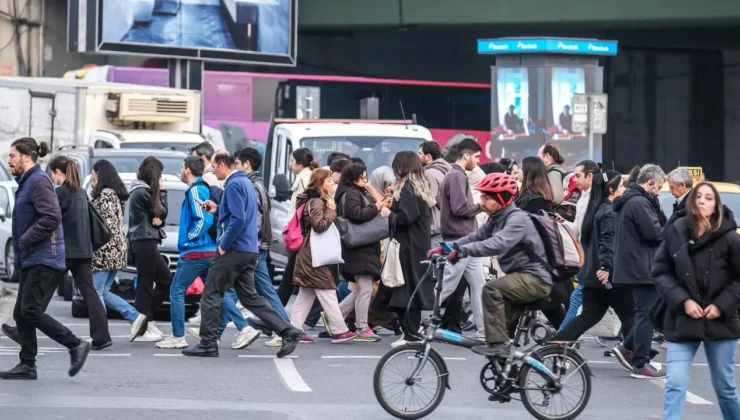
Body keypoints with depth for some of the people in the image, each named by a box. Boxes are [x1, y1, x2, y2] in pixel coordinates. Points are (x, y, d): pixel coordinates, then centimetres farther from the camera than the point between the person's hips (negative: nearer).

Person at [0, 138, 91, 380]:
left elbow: (52, 217, -24)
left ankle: (76, 346, -6)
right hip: (30, 260, 10)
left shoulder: (38, 182, -13)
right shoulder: (26, 182, 18)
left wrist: (26, 239, -17)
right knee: (21, 313, 8)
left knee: (31, 312, -13)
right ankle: (27, 365, 11)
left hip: (44, 262, -10)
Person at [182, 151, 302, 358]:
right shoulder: (246, 182, 17)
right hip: (249, 251, 10)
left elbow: (238, 219, -23)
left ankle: (208, 344, 4)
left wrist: (223, 245, -16)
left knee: (211, 295, 0)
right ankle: (288, 332, 3)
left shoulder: (234, 185, -14)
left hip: (233, 250, -10)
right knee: (249, 297, 11)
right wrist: (217, 209, 17)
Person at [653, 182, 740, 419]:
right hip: (682, 322, 1)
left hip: (720, 323, -1)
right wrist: (683, 301, -11)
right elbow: (660, 273, 0)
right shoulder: (674, 234, -4)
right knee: (675, 385, -7)